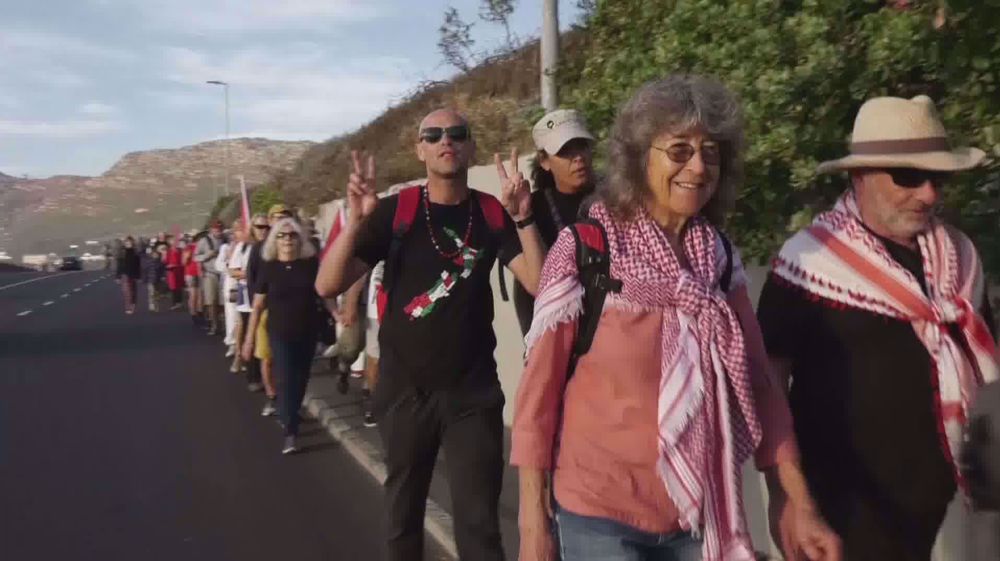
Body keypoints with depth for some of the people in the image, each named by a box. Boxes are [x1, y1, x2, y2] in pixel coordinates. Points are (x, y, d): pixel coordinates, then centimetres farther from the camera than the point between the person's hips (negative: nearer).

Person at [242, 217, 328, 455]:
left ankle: (290, 416, 37)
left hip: (308, 332, 2)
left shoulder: (311, 263, -4)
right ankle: (290, 433, -3)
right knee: (285, 380, -7)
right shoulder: (268, 267, -6)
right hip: (280, 334, -2)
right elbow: (258, 305, -2)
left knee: (300, 379, 14)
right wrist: (249, 338, -1)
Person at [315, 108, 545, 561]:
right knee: (403, 509, 16)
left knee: (479, 521, 3)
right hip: (404, 389, 0)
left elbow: (539, 283, -10)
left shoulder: (493, 214, 0)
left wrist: (523, 217, -22)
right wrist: (355, 221, -27)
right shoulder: (394, 212, -5)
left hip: (473, 390, 0)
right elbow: (327, 286, -12)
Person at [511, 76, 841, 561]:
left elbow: (756, 380, 3)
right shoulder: (585, 249, -14)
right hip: (601, 512, -5)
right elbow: (540, 385, -11)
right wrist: (534, 521, -9)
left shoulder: (721, 257, 0)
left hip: (700, 512, 5)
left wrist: (801, 506, 0)